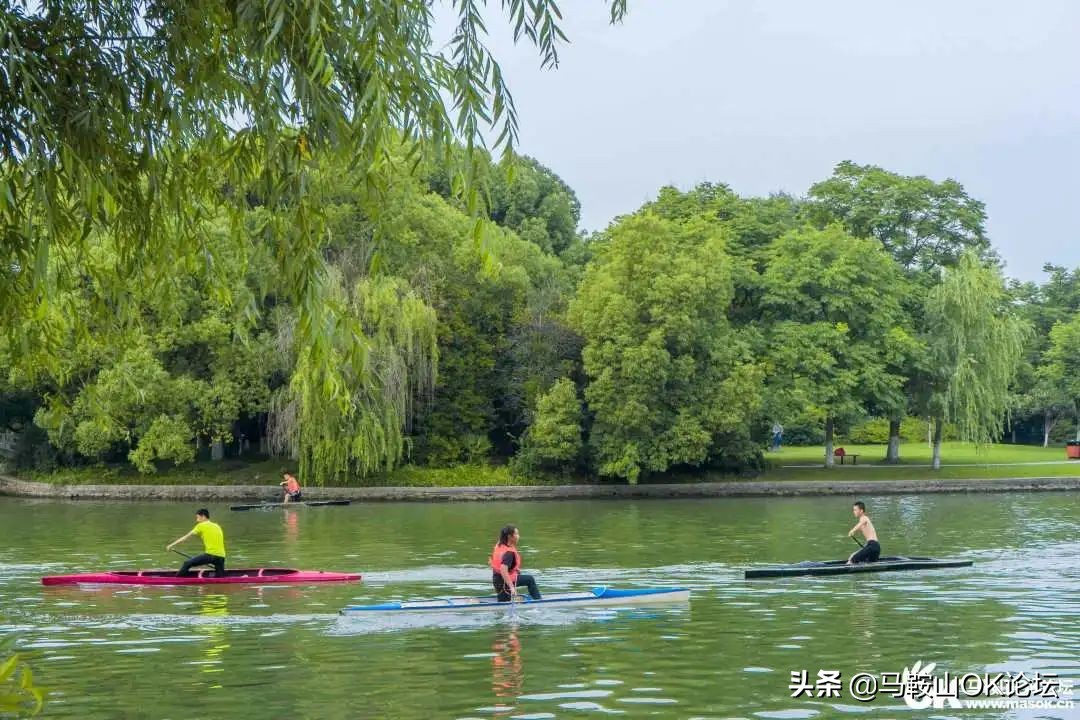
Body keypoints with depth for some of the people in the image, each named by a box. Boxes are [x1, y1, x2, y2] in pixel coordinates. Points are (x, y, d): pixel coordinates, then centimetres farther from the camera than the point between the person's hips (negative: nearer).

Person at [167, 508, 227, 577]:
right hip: (221, 556, 5)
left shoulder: (201, 526, 7)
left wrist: (171, 545, 12)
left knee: (187, 563, 3)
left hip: (210, 554, -5)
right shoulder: (217, 526, 22)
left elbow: (186, 537, 8)